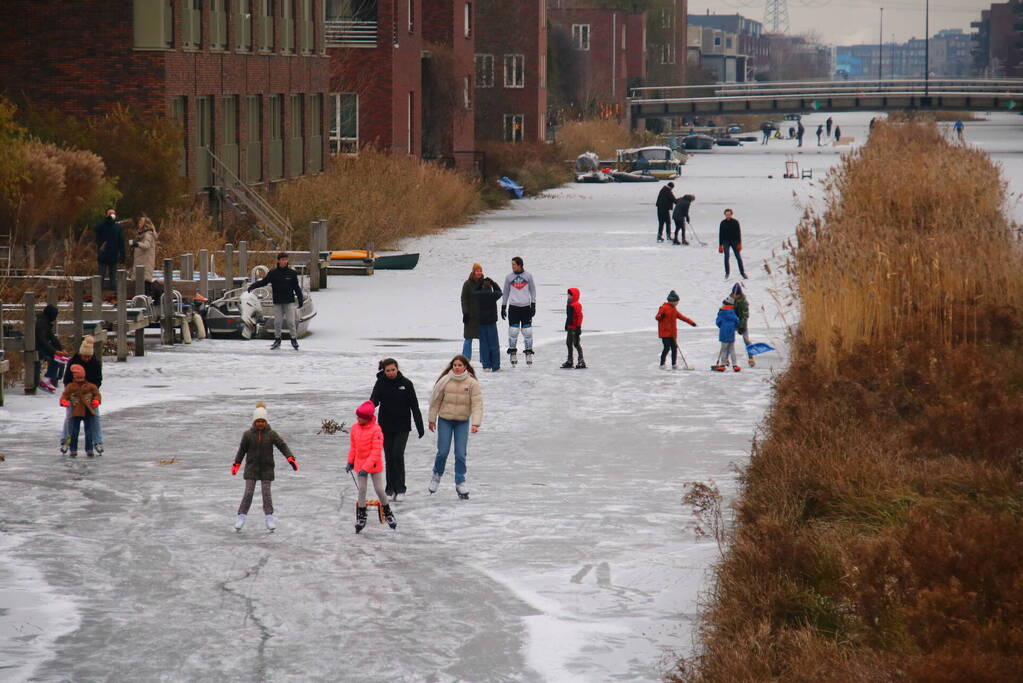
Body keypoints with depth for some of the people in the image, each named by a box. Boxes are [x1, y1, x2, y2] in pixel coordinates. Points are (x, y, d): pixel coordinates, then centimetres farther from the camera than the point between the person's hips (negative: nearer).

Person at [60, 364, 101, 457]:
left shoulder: (90, 386, 2)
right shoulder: (70, 387, 1)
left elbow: (97, 394, 7)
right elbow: (65, 396, 3)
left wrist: (96, 401, -13)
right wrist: (64, 401, -19)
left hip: (88, 412, 1)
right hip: (76, 412, -1)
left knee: (89, 431, 4)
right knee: (74, 431, -1)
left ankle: (89, 449, 11)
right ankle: (73, 450, 7)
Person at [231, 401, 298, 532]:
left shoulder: (272, 434, -4)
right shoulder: (248, 435, -3)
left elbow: (283, 446, -6)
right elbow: (242, 450, 7)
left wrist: (290, 459, -20)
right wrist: (236, 464, 10)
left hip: (267, 468, 0)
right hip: (252, 468, 0)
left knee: (266, 493, 2)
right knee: (248, 493, -4)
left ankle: (269, 517, 10)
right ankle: (241, 517, 1)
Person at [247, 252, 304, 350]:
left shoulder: (292, 273, 1)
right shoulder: (273, 273, 1)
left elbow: (297, 287, 6)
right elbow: (263, 282, 2)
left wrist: (300, 299, 5)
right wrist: (253, 286, -12)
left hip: (289, 302, -1)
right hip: (277, 302, 1)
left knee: (291, 321, -3)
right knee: (277, 322, 4)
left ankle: (294, 339, 8)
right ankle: (277, 340, 15)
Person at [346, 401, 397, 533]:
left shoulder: (376, 430, -20)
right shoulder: (355, 428, -3)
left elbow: (376, 452, -21)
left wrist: (366, 468, -25)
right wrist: (350, 462, 10)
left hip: (374, 465, -4)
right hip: (360, 464, 4)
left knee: (379, 489, 5)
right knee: (361, 489, 4)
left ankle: (387, 512, 26)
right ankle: (361, 517, 13)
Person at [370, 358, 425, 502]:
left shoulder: (406, 383, -3)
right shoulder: (380, 383, -1)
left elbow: (414, 406, 2)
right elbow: (374, 401, -12)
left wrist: (420, 426, 2)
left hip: (402, 427, -2)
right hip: (386, 426, 2)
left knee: (398, 455, -13)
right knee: (389, 458, 5)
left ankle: (400, 488, -5)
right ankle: (391, 490, 14)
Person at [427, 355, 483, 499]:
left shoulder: (472, 383, -8)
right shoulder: (445, 381, -6)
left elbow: (477, 404, -10)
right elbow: (435, 400, 2)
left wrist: (475, 423, -20)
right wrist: (432, 420, 5)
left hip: (463, 422, 0)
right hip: (445, 420, 0)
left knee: (461, 453, -1)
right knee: (443, 451, 0)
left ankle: (460, 482, 8)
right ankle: (437, 475, 26)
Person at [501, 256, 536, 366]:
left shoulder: (528, 276, 5)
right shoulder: (509, 277, 7)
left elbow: (532, 291, 10)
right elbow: (505, 292, 13)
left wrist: (533, 305, 2)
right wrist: (503, 307, 9)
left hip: (526, 307, 0)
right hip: (513, 307, 0)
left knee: (527, 331, -2)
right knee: (513, 331, -5)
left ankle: (529, 353, 6)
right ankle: (513, 353, 3)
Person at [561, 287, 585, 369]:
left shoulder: (577, 305, -16)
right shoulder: (568, 305, 12)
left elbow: (580, 316, -18)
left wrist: (578, 327, -20)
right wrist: (566, 325, 24)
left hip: (575, 328, -10)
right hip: (569, 328, 10)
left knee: (576, 343, -7)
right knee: (569, 343, 14)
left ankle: (581, 361, -1)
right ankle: (569, 361, 24)